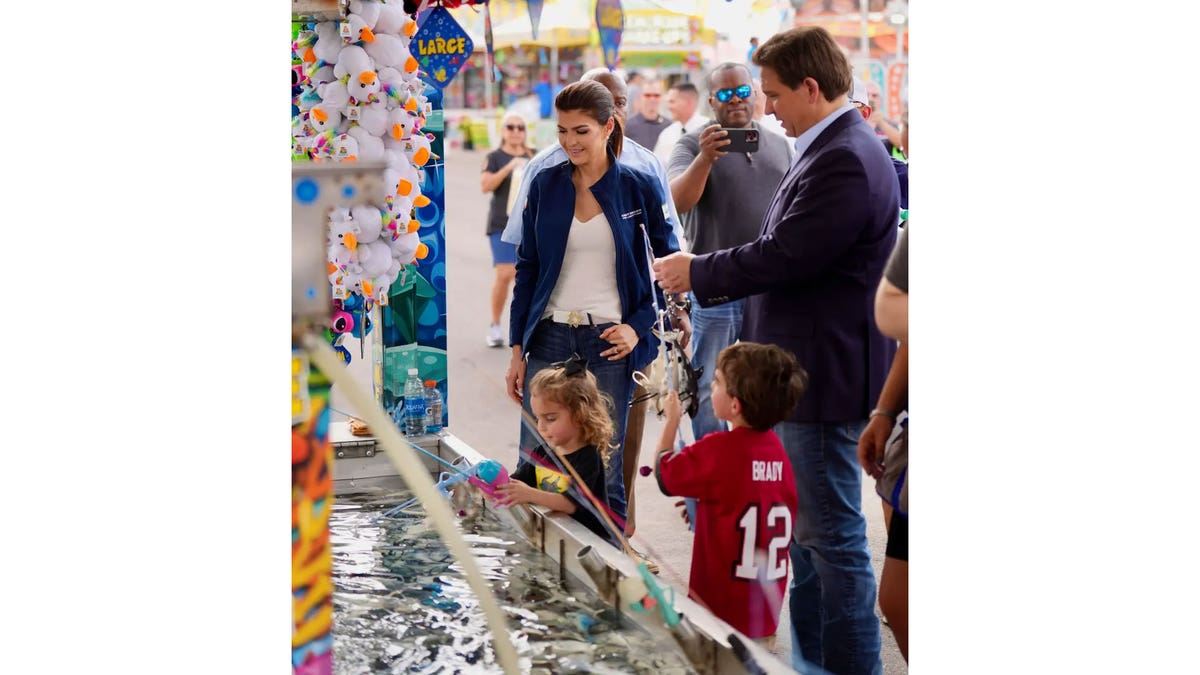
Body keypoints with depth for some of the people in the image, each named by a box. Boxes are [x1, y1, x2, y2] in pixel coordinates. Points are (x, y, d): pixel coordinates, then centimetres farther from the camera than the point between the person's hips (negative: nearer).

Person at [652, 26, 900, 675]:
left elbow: (784, 257, -23)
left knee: (834, 539, -2)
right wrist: (704, 282, 14)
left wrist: (697, 272, -10)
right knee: (808, 534, 18)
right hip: (805, 374, 11)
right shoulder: (833, 150, 11)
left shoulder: (845, 160, -21)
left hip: (825, 377, -11)